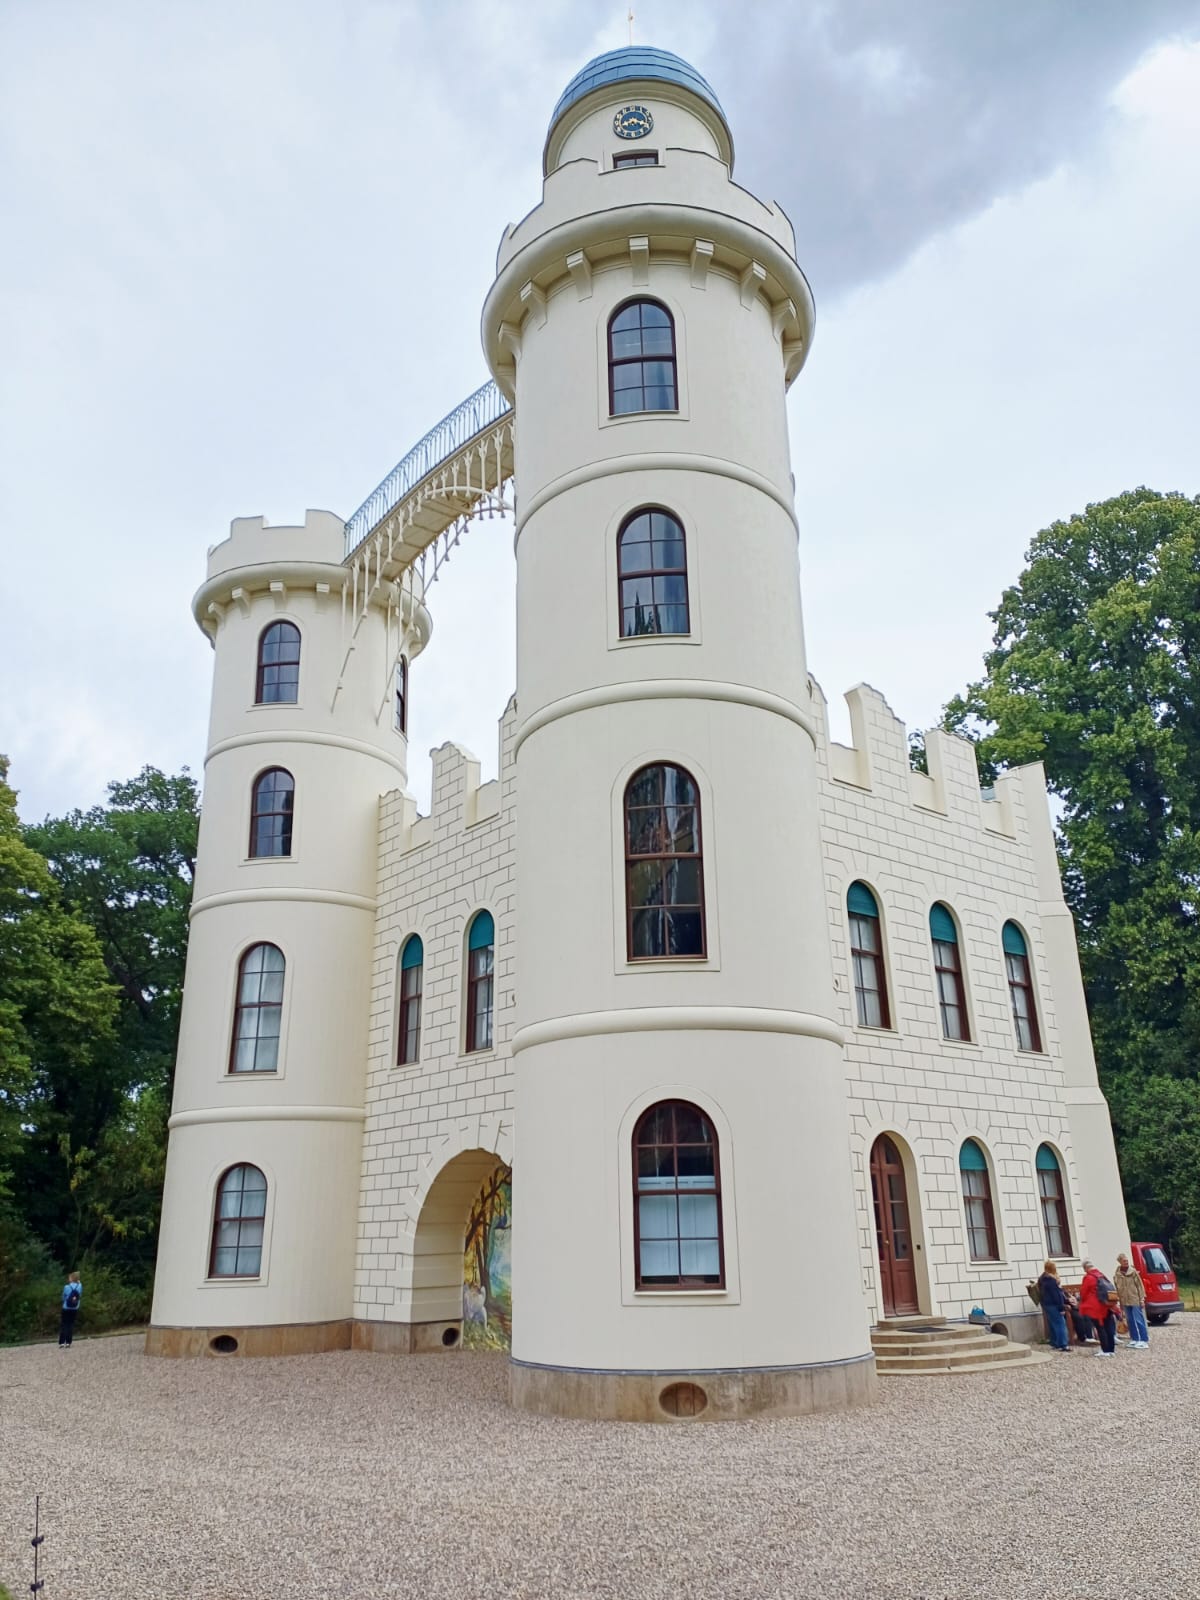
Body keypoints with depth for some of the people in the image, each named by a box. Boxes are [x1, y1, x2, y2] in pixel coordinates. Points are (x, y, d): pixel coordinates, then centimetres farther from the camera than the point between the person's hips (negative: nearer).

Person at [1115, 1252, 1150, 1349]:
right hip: (1125, 1301, 4)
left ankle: (1144, 1340, 2)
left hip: (1135, 1300, -4)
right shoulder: (1117, 1275, 5)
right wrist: (1120, 1301, 9)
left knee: (1139, 1320, -3)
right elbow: (1117, 1288, 10)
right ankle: (1134, 1339, 19)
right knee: (1130, 1321, 10)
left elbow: (1140, 1285, -4)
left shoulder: (1133, 1271, -5)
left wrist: (1142, 1299, -7)